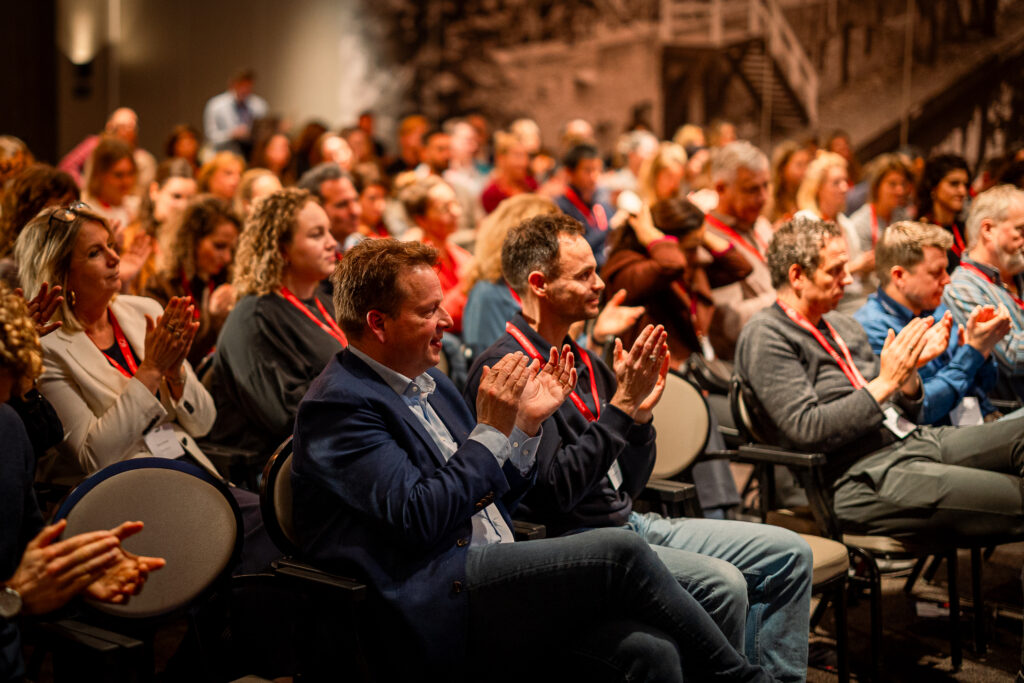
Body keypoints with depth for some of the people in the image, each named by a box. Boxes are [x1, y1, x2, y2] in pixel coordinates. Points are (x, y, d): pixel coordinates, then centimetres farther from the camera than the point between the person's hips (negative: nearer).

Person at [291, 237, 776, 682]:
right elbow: (421, 517, -19)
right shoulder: (337, 405, -8)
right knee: (618, 552, -19)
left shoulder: (429, 385, 19)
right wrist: (493, 430, -12)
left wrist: (526, 424, 9)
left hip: (494, 584, 8)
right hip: (436, 608, -8)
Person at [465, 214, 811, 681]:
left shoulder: (583, 362, 13)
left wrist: (641, 410, -2)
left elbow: (629, 485, 14)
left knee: (789, 554, 4)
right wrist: (620, 407, -19)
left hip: (630, 523, 9)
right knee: (721, 584, -28)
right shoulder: (505, 369, -14)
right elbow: (553, 493, -21)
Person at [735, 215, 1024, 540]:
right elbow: (807, 430, -18)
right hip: (863, 477, -9)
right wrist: (885, 382, -16)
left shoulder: (843, 325, 19)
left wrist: (910, 368, 0)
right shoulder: (764, 337, -7)